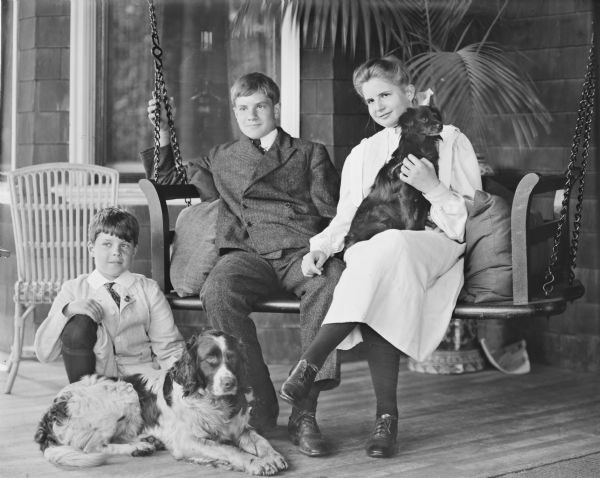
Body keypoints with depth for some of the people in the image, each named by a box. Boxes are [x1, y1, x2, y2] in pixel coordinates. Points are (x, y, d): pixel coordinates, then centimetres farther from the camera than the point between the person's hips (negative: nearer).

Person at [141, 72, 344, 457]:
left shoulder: (310, 153, 23)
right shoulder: (222, 159, 30)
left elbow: (332, 211, 13)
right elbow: (167, 180, 36)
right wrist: (162, 133, 23)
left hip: (302, 250, -1)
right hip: (247, 253, 2)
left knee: (333, 281, -38)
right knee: (219, 292, -35)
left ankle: (305, 412, -35)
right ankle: (259, 404, -24)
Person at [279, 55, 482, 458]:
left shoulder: (450, 141, 14)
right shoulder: (363, 153, 26)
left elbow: (474, 217, 8)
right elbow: (345, 218, 20)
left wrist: (434, 189, -9)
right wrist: (322, 247, 0)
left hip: (435, 246, -3)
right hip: (372, 249, 3)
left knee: (389, 247, -39)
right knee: (377, 296, -35)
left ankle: (311, 361, -38)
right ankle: (386, 414, -36)